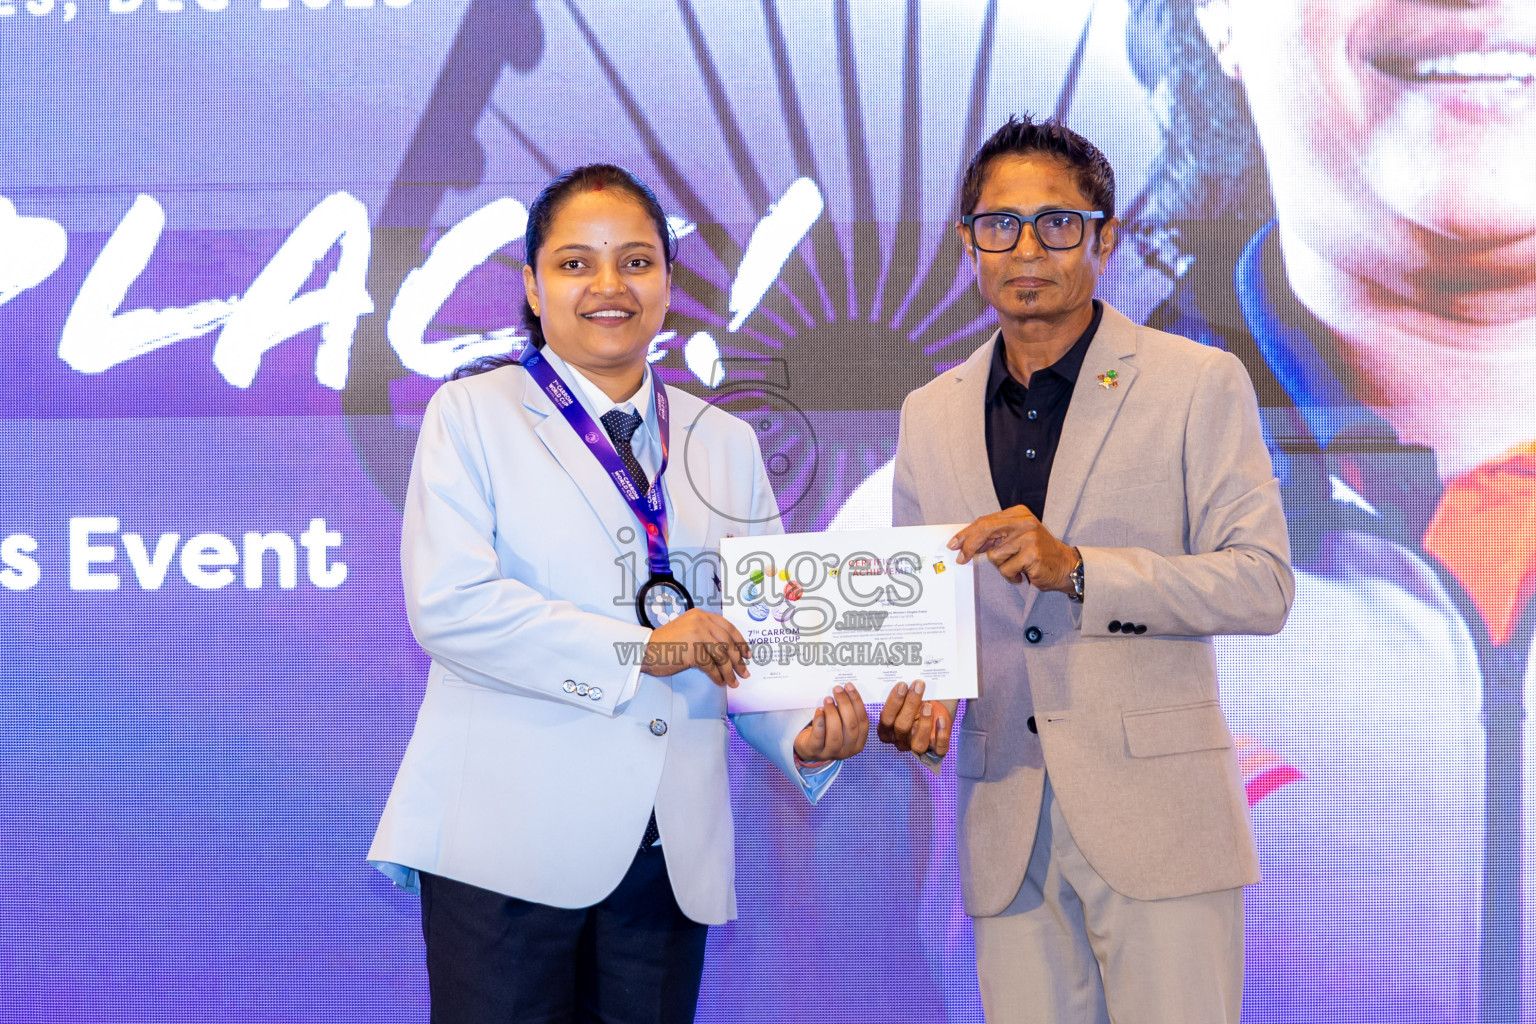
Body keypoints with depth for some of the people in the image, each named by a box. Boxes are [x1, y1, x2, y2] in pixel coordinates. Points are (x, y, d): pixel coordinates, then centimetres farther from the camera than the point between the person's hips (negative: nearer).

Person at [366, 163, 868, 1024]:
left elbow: (760, 634, 13)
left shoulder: (726, 445, 17)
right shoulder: (475, 414, 3)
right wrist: (637, 650, -15)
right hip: (513, 847, -4)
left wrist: (805, 734, -8)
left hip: (673, 851, 4)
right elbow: (448, 603, -11)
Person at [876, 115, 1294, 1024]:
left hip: (1156, 813, -3)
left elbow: (1262, 584, -8)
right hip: (1008, 832, 4)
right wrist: (917, 696, -2)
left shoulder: (1199, 384, 0)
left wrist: (1075, 568, -19)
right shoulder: (931, 414, 14)